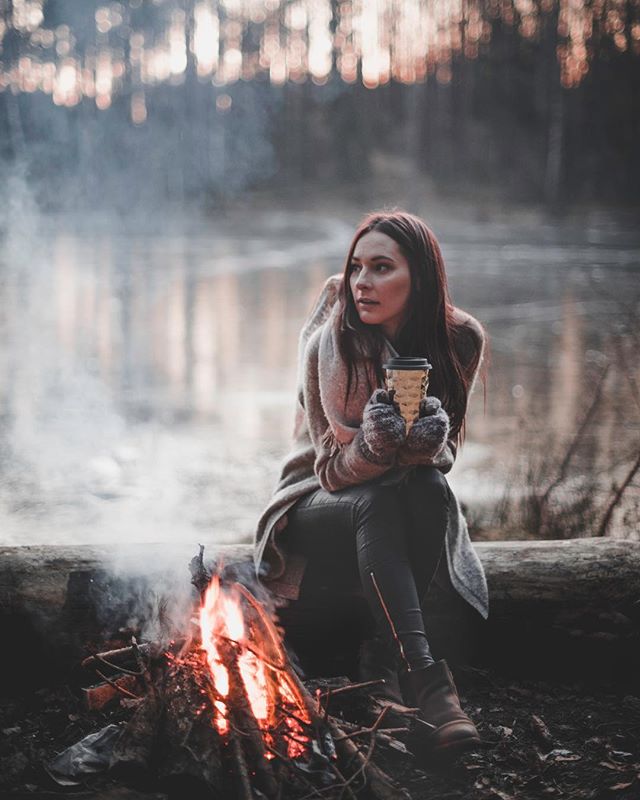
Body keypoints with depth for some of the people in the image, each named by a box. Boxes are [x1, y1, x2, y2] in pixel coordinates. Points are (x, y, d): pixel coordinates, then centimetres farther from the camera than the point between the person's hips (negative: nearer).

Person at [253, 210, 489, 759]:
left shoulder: (460, 339, -11)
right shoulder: (329, 343, -19)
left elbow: (445, 453, -6)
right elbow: (333, 467, -17)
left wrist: (430, 443, -32)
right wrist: (374, 446, -40)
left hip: (412, 503, 2)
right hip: (323, 502, -2)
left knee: (432, 489, -32)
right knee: (377, 503, -35)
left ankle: (382, 658, -25)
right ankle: (429, 679, -44)